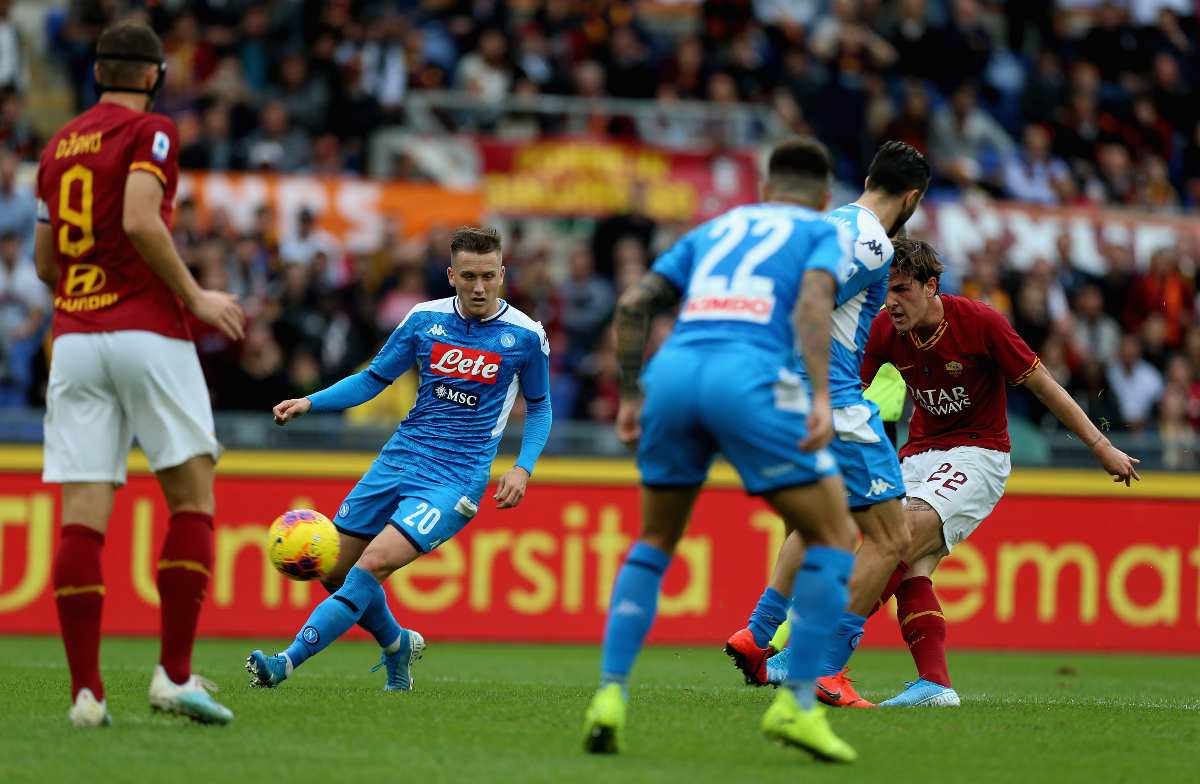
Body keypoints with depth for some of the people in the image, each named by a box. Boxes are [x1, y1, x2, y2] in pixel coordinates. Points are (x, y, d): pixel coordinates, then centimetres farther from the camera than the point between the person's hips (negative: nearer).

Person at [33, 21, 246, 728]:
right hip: (147, 332, -5)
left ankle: (86, 690, -7)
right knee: (193, 497, 1)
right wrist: (194, 296, -9)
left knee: (83, 515, -1)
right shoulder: (150, 131, -2)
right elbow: (140, 221, -17)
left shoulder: (60, 145, 17)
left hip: (74, 338, 5)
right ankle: (175, 674, -8)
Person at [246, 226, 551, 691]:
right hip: (400, 458, 5)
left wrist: (522, 468, -4)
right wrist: (310, 403, -3)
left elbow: (539, 407, 11)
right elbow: (373, 379, 12)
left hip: (455, 478, -5)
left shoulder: (525, 335, -3)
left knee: (373, 564, -23)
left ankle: (288, 661, -25)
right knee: (336, 568, 5)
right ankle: (397, 645, 33)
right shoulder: (425, 319, 3)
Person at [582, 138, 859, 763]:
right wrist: (821, 396, -14)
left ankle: (609, 696, 9)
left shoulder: (714, 229, 32)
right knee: (834, 537, 8)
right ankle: (796, 703, -1)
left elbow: (633, 305, 21)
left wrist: (630, 397, 25)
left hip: (673, 369, 5)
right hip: (751, 377, -5)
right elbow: (812, 301, -4)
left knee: (654, 542, 23)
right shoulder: (823, 232, 19)